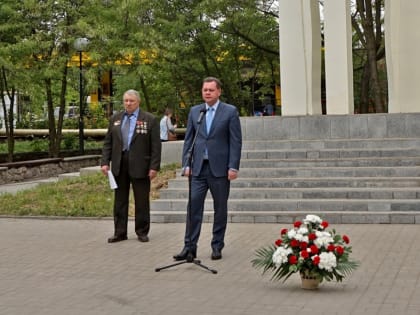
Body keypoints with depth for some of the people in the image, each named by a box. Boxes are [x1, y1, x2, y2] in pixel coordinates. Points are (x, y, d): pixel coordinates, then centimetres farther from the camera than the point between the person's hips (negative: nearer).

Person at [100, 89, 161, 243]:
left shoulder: (150, 120, -2)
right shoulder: (115, 119, 11)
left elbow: (156, 146, -5)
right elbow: (108, 143, 10)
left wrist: (154, 167, -11)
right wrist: (105, 162, 1)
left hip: (140, 166, -4)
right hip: (119, 166, 4)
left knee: (142, 201, 4)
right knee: (120, 200, 8)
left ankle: (142, 232, 16)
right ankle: (120, 232, 16)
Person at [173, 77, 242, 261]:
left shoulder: (230, 111, -1)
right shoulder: (194, 111, 9)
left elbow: (236, 141, -4)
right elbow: (188, 140, 11)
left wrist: (233, 167, -10)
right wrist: (186, 164, 3)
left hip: (219, 168, -2)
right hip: (198, 168, 3)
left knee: (220, 209, 5)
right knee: (193, 206, -2)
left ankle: (217, 246, 15)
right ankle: (190, 247, 1)